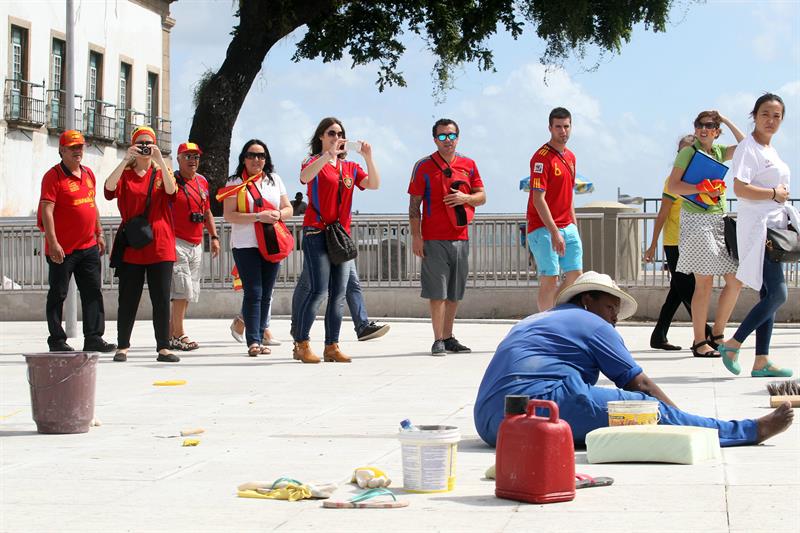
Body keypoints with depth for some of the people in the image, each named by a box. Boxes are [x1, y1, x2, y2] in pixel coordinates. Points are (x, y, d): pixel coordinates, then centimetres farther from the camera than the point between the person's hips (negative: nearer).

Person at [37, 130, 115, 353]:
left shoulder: (88, 174, 12)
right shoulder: (54, 176, -10)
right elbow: (46, 210, -16)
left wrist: (99, 234, 19)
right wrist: (53, 243, -22)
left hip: (88, 247, 7)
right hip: (62, 249, -7)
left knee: (93, 292, 5)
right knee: (58, 294, 3)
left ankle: (93, 338, 9)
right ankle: (56, 341, 9)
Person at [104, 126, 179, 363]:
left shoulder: (161, 173, 11)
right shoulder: (125, 174, 9)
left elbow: (171, 190, -11)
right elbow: (109, 188, -13)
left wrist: (160, 160, -20)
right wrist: (126, 159, -21)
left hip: (160, 246, 1)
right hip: (131, 246, 0)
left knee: (162, 299, 0)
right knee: (128, 299, 2)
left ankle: (163, 348, 4)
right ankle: (122, 347, 10)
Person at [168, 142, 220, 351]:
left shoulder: (202, 182, 14)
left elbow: (207, 212, 23)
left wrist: (214, 237, 17)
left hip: (196, 245, 7)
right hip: (177, 243, -7)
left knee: (189, 292, 8)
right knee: (182, 290, -11)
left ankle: (172, 333, 14)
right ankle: (178, 335, -4)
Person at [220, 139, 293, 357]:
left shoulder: (274, 180, 13)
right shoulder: (235, 183, -1)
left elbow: (288, 209, 14)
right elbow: (229, 215, -10)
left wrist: (278, 214, -9)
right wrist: (258, 217, -19)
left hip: (272, 244, 5)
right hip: (245, 245, -5)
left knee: (266, 294, 6)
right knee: (253, 292, -11)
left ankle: (259, 338, 12)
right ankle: (253, 341, -12)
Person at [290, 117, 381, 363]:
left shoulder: (350, 168, 15)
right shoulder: (314, 162, 1)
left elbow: (374, 184, 1)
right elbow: (305, 177, -23)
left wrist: (368, 158, -10)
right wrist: (329, 154, -29)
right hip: (316, 232, -5)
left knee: (339, 292, 2)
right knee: (318, 289, -13)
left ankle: (332, 346, 5)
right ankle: (301, 344, -6)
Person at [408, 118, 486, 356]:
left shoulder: (468, 165, 10)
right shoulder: (424, 166, -1)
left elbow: (482, 196, 14)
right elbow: (414, 205, -2)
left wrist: (465, 198, -8)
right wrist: (415, 236, -9)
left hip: (461, 238, 4)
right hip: (434, 238, -4)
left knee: (455, 293, 9)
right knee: (437, 292, -5)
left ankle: (448, 337, 18)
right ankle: (438, 340, -2)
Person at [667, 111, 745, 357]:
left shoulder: (719, 151, 15)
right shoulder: (688, 152, -2)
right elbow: (672, 186, -9)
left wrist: (726, 120, 7)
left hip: (719, 220, 7)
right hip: (697, 219, -7)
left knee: (736, 280, 3)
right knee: (704, 283, -7)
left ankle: (717, 334, 13)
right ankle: (699, 342, -1)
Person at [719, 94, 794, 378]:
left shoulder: (770, 149, 18)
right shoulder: (748, 148, -10)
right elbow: (740, 188, -22)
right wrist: (775, 193, -13)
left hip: (774, 226, 9)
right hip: (757, 226, -9)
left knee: (769, 295, 6)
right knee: (777, 293, -16)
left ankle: (761, 361, 7)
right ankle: (732, 344, -6)